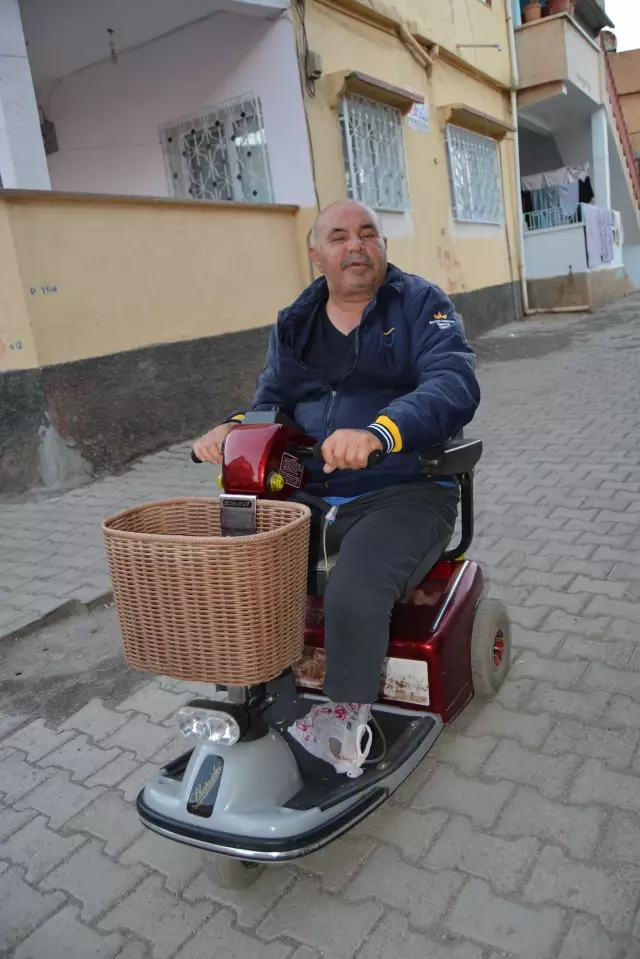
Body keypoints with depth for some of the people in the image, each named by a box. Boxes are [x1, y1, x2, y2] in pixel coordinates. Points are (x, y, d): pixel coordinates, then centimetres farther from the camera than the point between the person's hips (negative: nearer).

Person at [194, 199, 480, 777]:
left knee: (354, 593, -31)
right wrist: (236, 428, -10)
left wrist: (379, 432, -37)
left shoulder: (421, 305, -1)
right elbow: (273, 401, 15)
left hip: (404, 492, -5)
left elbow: (454, 387, -17)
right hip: (310, 495, 5)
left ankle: (347, 731, -8)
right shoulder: (295, 325, 16)